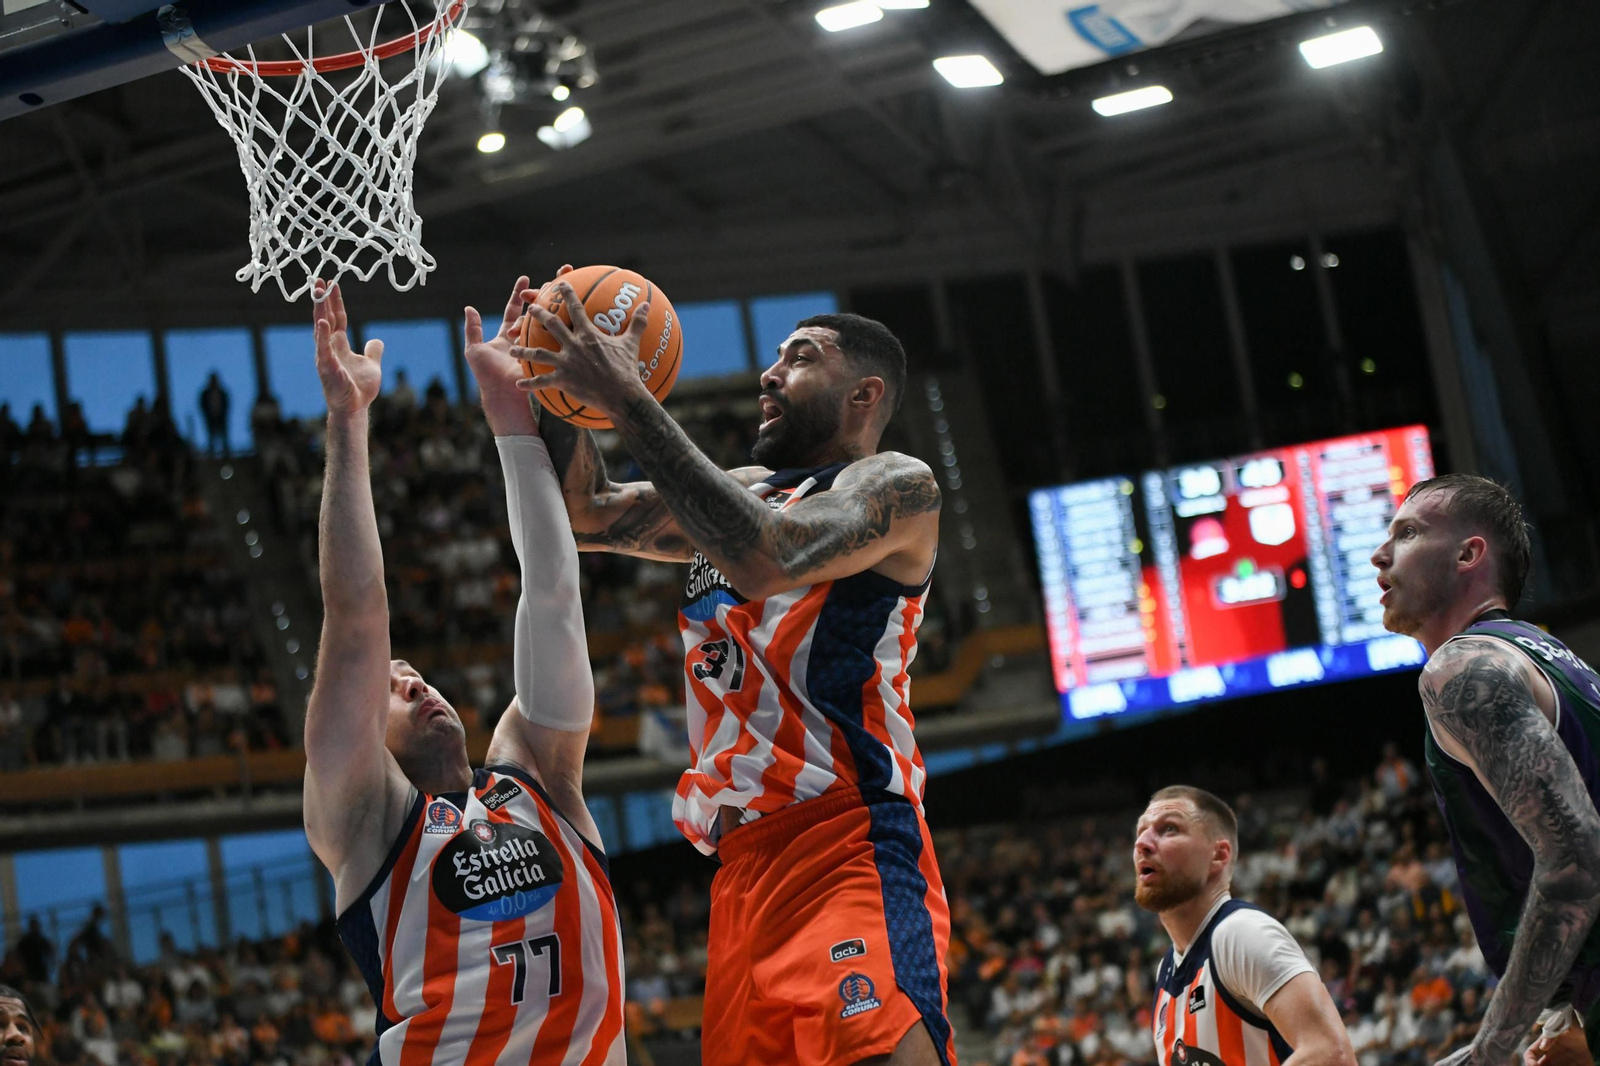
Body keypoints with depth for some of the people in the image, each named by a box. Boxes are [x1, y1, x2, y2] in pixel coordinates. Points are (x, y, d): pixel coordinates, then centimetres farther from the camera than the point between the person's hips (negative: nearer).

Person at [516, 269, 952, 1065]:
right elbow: (585, 516, 22)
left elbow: (769, 560, -20)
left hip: (852, 847, -8)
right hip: (746, 863, 8)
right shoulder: (742, 491, 24)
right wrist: (564, 383, 7)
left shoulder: (896, 486, -1)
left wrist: (629, 402, -18)